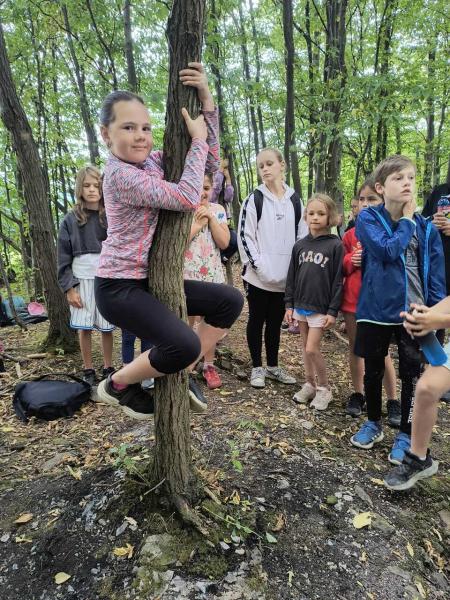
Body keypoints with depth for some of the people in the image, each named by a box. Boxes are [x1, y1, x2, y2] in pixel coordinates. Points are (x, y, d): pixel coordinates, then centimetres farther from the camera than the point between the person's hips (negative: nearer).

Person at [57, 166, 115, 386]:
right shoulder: (71, 220, 3)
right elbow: (64, 258, 2)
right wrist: (69, 288, -5)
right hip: (81, 279, 0)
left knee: (106, 327, 4)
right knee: (84, 328, 5)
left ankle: (108, 368, 20)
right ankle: (88, 370, 20)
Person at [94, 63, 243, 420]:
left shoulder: (151, 160, 8)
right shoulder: (121, 174, -18)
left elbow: (210, 163, 3)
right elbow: (188, 198, -25)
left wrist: (207, 103, -5)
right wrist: (197, 138, -15)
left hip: (152, 280, 9)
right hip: (120, 286, -9)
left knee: (231, 301, 4)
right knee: (184, 346, -29)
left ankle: (180, 375, 12)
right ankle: (117, 385, 2)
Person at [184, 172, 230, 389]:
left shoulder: (218, 210, 5)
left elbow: (224, 243, -4)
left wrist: (211, 218, -12)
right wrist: (199, 221, -16)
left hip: (213, 275, 3)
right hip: (186, 275, -3)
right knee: (185, 324, 7)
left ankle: (209, 366, 24)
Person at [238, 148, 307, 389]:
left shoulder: (295, 200, 9)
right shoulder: (254, 199, -2)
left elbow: (302, 236, 12)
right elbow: (244, 235, -8)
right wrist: (259, 266, -15)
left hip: (284, 276, 4)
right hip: (259, 276, -3)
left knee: (275, 321, 14)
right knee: (256, 320, 7)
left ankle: (273, 367, 27)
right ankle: (257, 367, 20)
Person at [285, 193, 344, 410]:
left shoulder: (335, 245, -8)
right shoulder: (300, 245, 5)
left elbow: (338, 280, -10)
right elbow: (292, 276, 9)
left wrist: (333, 311, -13)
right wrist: (289, 304, 6)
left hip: (320, 307, -5)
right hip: (301, 305, 5)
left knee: (312, 349, -6)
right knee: (305, 347, 13)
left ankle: (324, 388, 15)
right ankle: (309, 384, 28)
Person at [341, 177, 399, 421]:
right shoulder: (350, 235, 4)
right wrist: (350, 261, -9)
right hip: (352, 300, 4)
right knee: (354, 348, 12)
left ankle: (394, 402, 18)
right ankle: (357, 394, 28)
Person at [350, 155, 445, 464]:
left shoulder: (427, 228, 2)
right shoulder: (368, 218, -5)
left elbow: (436, 276, 3)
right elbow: (388, 250, -22)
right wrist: (407, 220, -10)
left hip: (414, 313, 2)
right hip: (376, 310, -1)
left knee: (412, 375, 10)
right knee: (373, 371, 14)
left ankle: (406, 434, 28)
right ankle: (374, 423, 35)